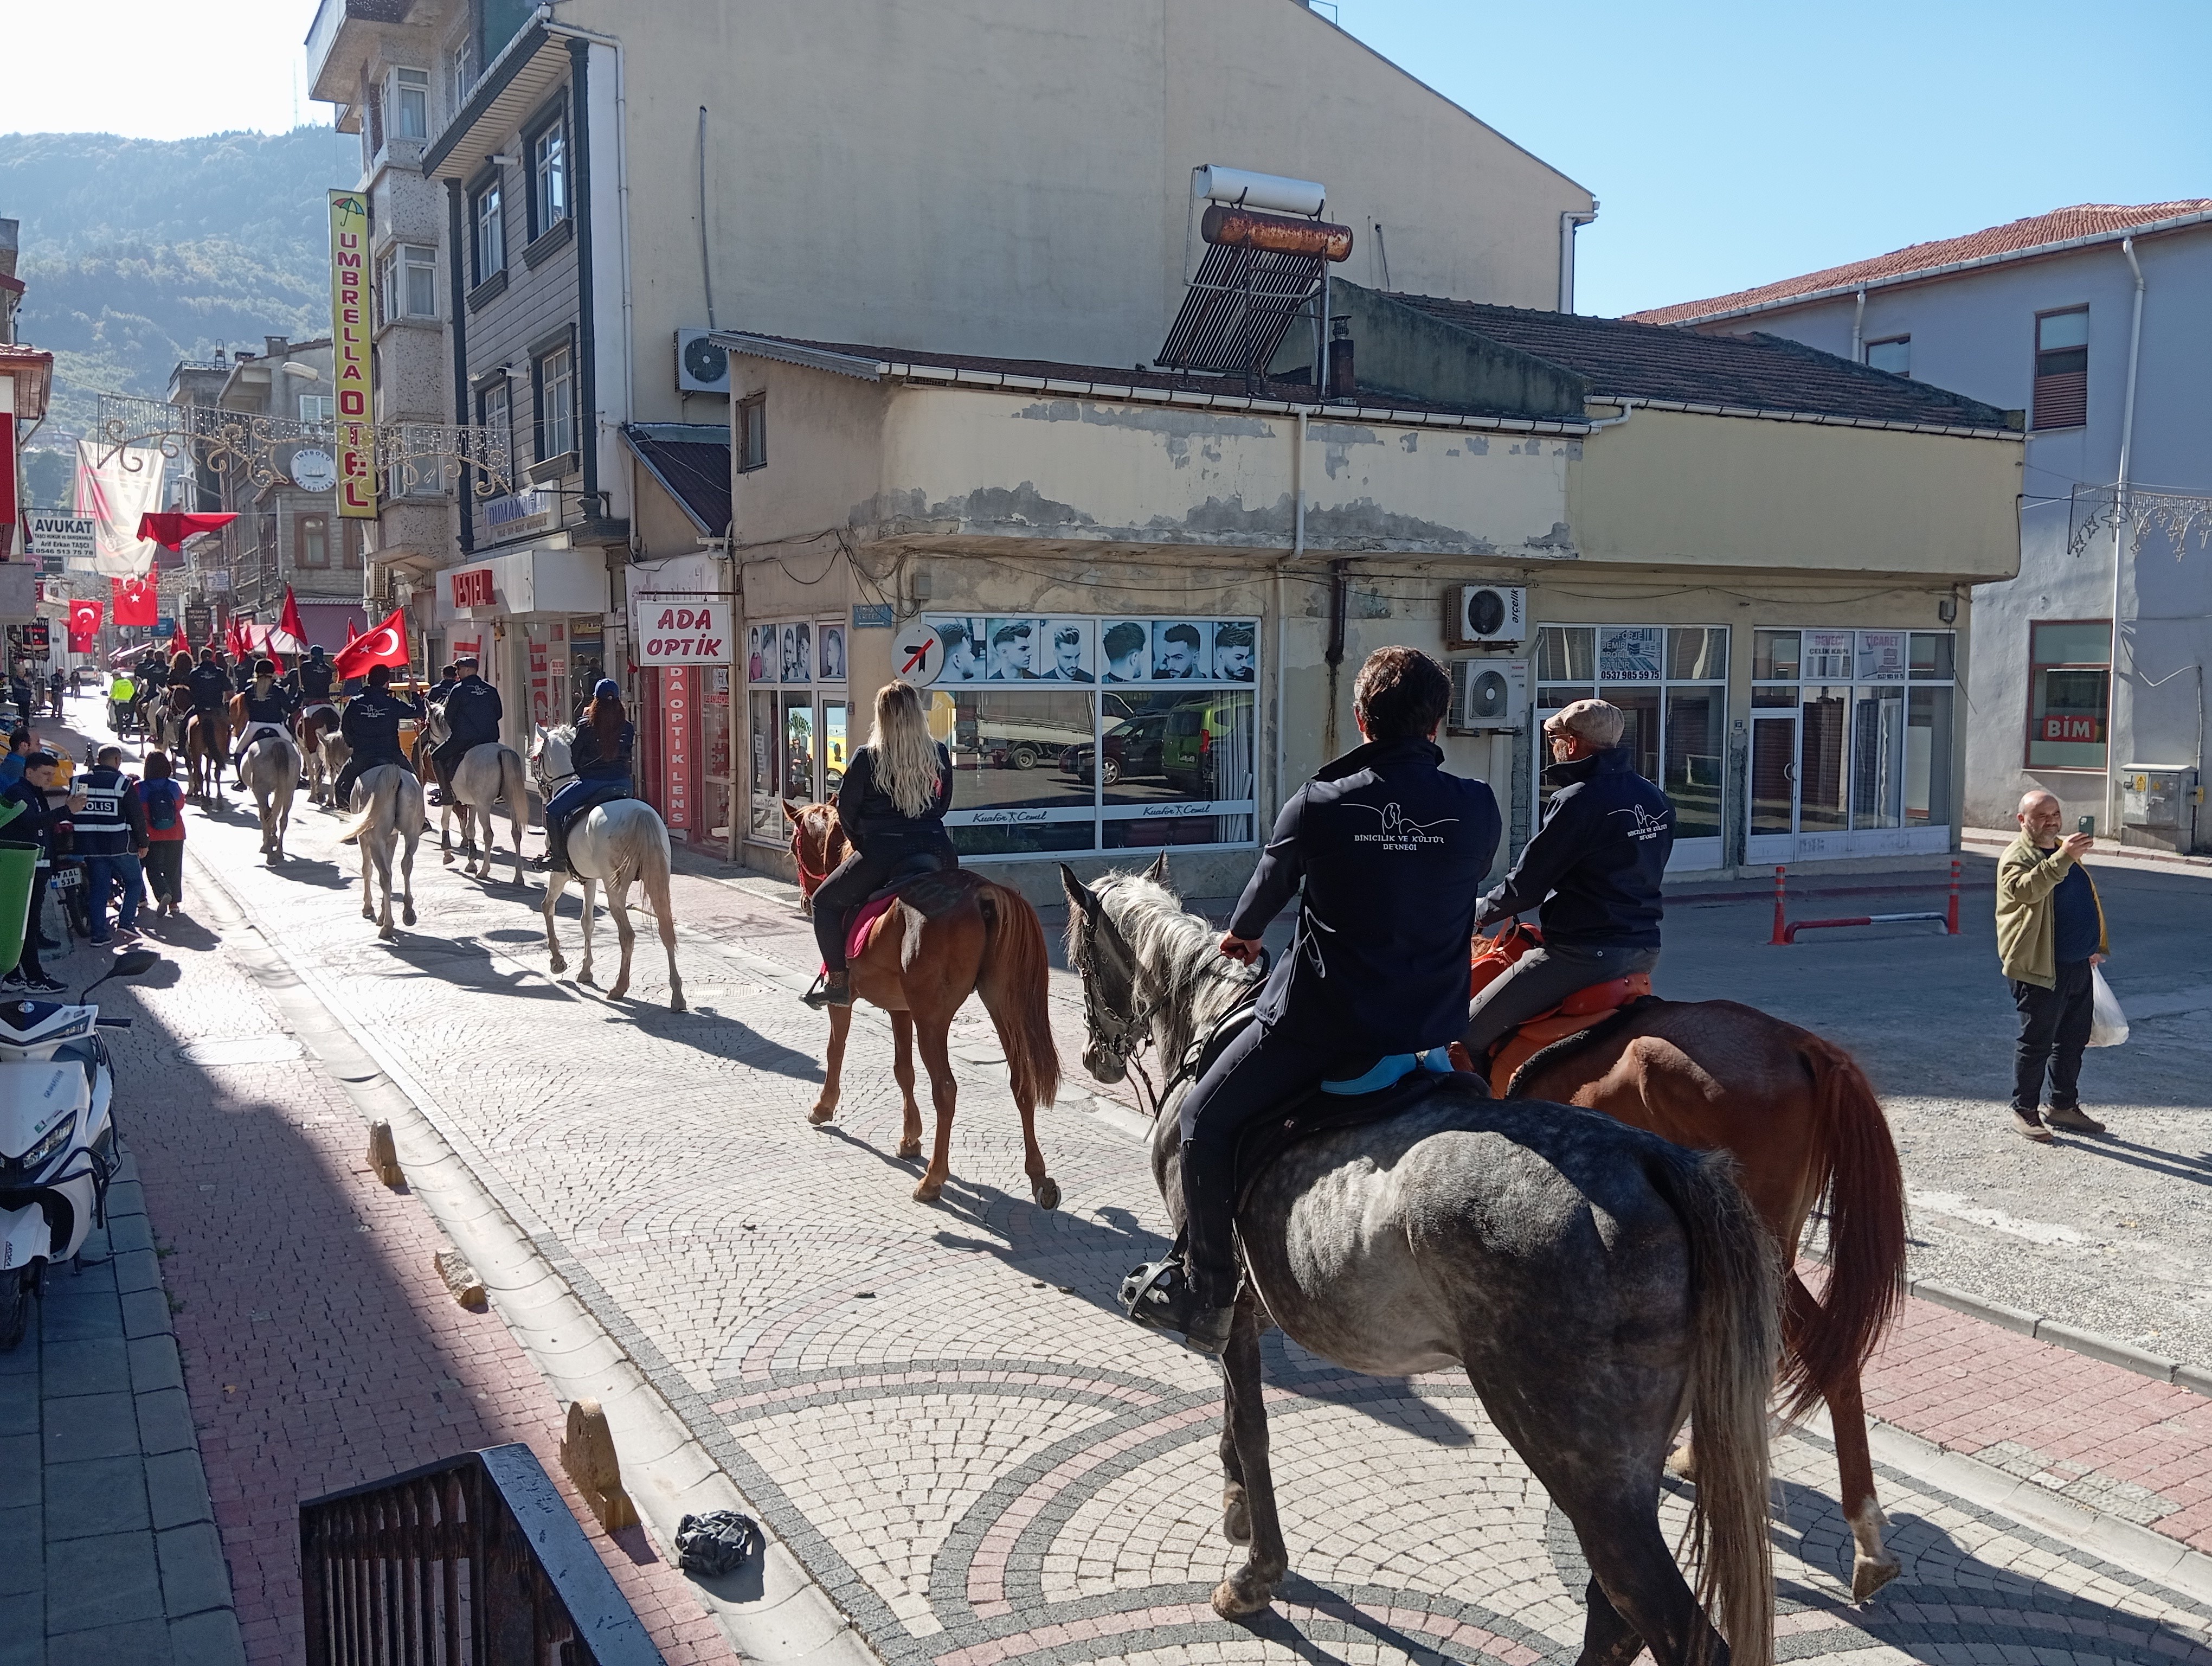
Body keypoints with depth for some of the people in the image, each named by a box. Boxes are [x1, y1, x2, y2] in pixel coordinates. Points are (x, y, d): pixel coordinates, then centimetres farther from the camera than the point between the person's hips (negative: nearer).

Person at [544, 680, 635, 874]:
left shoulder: (586, 726, -7)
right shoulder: (628, 727, 2)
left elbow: (573, 759, 1)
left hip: (591, 782, -4)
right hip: (622, 783, 4)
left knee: (553, 810, 10)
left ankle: (558, 856, 6)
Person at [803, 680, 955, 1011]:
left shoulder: (866, 759, -8)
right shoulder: (940, 754, 3)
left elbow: (845, 810, 0)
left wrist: (860, 841, 17)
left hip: (882, 856, -4)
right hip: (938, 853, 4)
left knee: (826, 902, 15)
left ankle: (837, 980, 9)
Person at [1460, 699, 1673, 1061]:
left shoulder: (1577, 801, -16)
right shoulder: (1656, 800, 10)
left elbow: (1525, 886, -13)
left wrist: (1483, 911, 5)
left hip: (1585, 953, -9)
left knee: (1471, 1032, -5)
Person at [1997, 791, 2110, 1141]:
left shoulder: (2065, 851, 16)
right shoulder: (2018, 857, -11)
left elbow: (2088, 900, 29)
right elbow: (2025, 889, -35)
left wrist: (2095, 947, 23)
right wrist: (2063, 858, -44)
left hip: (2079, 966, 8)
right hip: (2040, 967, -8)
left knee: (2074, 1039, 15)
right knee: (2036, 1041, -1)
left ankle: (2064, 1106, 26)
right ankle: (2024, 1110, 10)